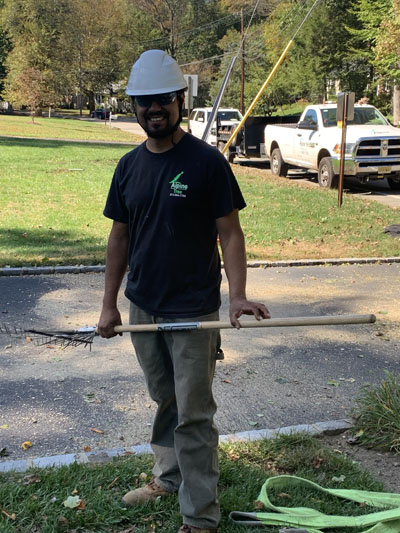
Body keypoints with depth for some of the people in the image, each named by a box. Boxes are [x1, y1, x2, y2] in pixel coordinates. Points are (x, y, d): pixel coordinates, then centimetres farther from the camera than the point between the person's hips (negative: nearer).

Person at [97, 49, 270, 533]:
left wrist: (237, 295, -22)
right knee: (165, 401, 20)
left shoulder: (207, 162, -9)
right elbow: (119, 237, 11)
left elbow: (229, 232, -10)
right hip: (142, 307, 5)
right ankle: (168, 477, 39)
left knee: (193, 415, 0)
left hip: (193, 310, -5)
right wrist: (109, 303, 10)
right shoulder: (129, 166, 6)